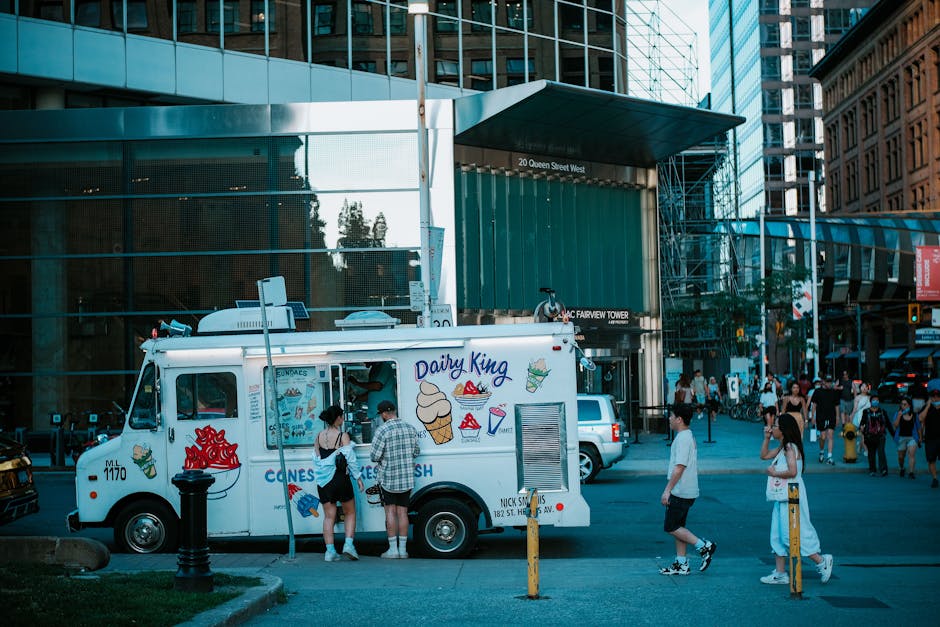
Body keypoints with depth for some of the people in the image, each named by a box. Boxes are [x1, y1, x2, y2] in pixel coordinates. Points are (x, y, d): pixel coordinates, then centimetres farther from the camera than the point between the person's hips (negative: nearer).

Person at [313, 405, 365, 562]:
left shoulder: (319, 436, 4)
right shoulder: (343, 436, -9)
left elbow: (316, 459, 8)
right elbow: (350, 458, -9)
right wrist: (358, 477, -1)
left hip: (324, 480, 4)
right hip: (340, 478, -4)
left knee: (329, 516, 7)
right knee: (350, 512, 12)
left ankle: (330, 550, 1)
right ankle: (348, 544, -2)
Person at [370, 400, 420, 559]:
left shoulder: (382, 431, -15)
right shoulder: (410, 428, 2)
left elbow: (375, 456, -14)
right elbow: (416, 452, 11)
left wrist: (383, 458, 7)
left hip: (388, 478, -4)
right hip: (407, 478, 4)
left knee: (390, 511, 2)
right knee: (402, 512, 8)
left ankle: (393, 549, 1)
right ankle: (403, 549, 9)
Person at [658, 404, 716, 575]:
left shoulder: (683, 438, -17)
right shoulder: (688, 436, 16)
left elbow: (679, 467, -23)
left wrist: (667, 490, -21)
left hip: (680, 492, -10)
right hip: (686, 491, 10)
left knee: (671, 527, -5)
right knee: (677, 527, 12)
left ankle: (704, 546, -6)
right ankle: (681, 564, 14)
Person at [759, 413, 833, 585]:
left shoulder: (790, 448, -15)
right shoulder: (782, 448, 14)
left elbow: (792, 472, -26)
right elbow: (764, 455, 24)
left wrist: (774, 473, -14)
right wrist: (766, 438, 14)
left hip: (791, 498, -10)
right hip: (782, 497, 10)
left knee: (792, 535, -8)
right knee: (778, 536, 10)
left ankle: (821, 561, 1)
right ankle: (780, 573, 13)